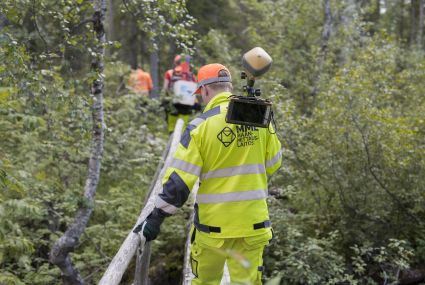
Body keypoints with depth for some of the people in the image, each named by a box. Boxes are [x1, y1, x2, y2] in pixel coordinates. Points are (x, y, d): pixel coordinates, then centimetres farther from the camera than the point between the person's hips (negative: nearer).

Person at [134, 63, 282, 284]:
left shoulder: (201, 125, -12)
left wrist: (156, 218, -7)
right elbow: (272, 164, 7)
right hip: (253, 223, 3)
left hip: (214, 224, -2)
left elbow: (179, 179, -13)